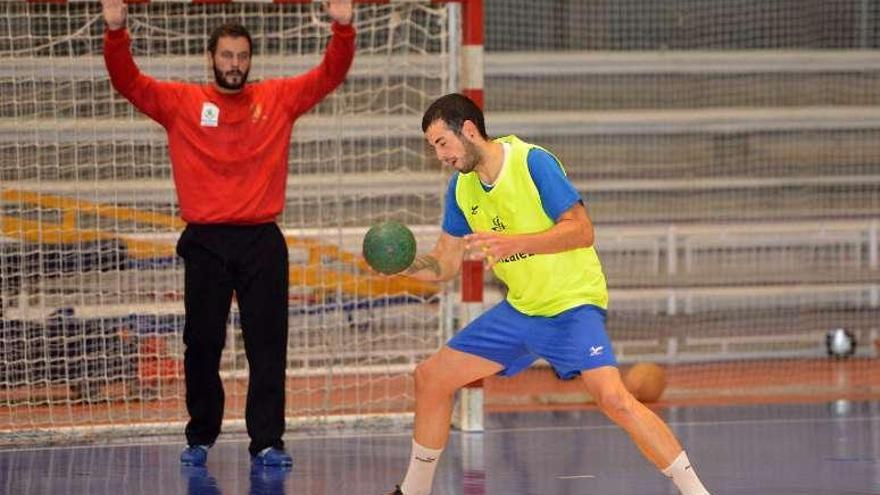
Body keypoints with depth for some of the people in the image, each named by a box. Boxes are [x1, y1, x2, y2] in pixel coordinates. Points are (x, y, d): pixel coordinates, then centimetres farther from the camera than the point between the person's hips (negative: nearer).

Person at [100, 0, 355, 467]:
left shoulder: (279, 98, 8)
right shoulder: (181, 103, 5)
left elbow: (330, 75, 3)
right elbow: (128, 81, -4)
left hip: (262, 241, 0)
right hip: (205, 242, 0)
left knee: (268, 345, -3)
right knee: (203, 345, 4)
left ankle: (267, 442, -1)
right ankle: (199, 439, 16)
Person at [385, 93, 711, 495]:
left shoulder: (532, 162, -17)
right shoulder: (461, 187, 4)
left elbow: (582, 231, -23)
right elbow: (444, 265, 10)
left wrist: (514, 244, -34)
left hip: (572, 303, -8)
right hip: (519, 308, 8)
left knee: (613, 398, -27)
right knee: (430, 378, 7)